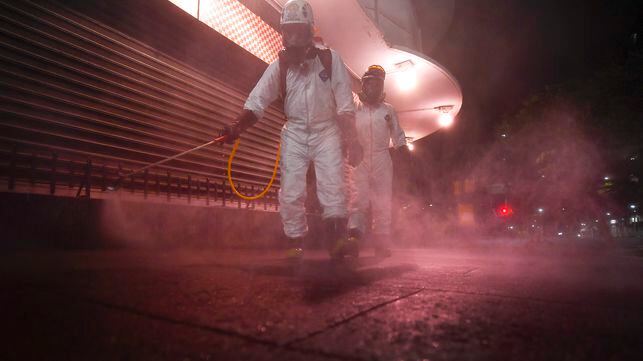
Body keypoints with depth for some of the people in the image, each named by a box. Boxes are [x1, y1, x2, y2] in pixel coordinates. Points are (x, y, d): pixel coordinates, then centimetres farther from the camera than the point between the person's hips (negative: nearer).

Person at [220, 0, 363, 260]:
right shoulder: (279, 66, -2)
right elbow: (256, 102, -8)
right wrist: (237, 127, -24)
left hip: (326, 131, -1)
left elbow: (345, 105, -3)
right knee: (291, 191, -5)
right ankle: (295, 243, 5)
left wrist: (350, 140, -5)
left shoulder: (330, 59, -5)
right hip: (294, 133, 1)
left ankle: (338, 239, -9)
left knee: (333, 185, -13)